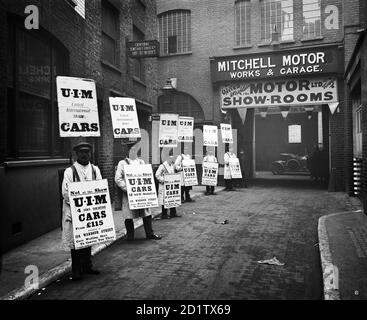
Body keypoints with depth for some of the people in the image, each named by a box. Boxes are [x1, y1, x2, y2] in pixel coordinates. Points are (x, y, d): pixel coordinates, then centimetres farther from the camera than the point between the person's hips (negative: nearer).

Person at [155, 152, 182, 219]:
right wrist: (163, 180, -20)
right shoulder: (162, 166, -14)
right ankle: (164, 215, 9)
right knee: (165, 200, -1)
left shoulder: (172, 165, 11)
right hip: (164, 186, -8)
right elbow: (157, 175, -15)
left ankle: (173, 213, 21)